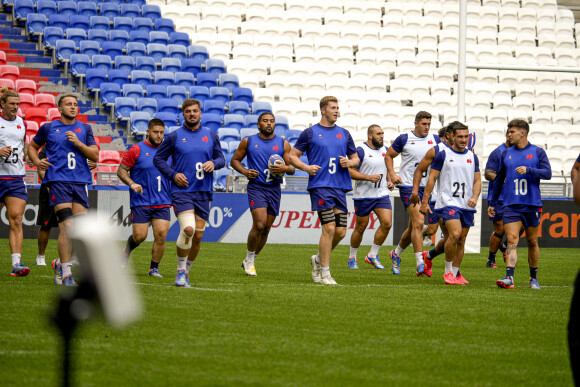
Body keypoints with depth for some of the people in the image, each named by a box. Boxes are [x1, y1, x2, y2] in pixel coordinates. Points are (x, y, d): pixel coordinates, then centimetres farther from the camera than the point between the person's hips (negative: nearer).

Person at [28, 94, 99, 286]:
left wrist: (77, 142, -7)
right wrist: (37, 161, 2)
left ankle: (60, 262, 22)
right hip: (58, 181, -3)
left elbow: (95, 155, 7)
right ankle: (66, 274, -12)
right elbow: (32, 146, 22)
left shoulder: (85, 129, 14)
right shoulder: (48, 128, 8)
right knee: (67, 226, -16)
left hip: (80, 182, 4)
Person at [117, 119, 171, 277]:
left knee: (161, 235, -9)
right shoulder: (136, 150, -3)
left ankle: (154, 268, 5)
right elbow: (121, 170, -2)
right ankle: (126, 252, 29)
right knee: (139, 236, -4)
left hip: (163, 203, 3)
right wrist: (132, 184, -17)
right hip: (141, 203, -3)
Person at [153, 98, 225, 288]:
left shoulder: (211, 136, 10)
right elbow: (158, 158, 8)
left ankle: (186, 271, 20)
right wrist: (173, 174, -7)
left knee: (198, 235, 3)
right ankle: (181, 270, -5)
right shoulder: (174, 136, 2)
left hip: (204, 192, 3)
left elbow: (221, 158, 17)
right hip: (182, 190, -3)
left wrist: (214, 163, -6)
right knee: (188, 229, -22)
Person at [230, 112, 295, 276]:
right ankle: (249, 259, 0)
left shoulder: (283, 144, 9)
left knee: (266, 228, 6)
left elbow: (292, 168, 9)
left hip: (274, 189, 3)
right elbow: (234, 160, 13)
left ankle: (249, 261, 22)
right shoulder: (248, 142, 5)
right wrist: (244, 171, -6)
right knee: (259, 225, -18)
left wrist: (285, 168, -14)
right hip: (256, 187, -3)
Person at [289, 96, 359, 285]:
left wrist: (349, 162, 0)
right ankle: (325, 273, -6)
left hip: (340, 187, 5)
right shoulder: (310, 132, 3)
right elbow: (293, 155, 7)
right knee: (329, 227, -14)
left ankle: (319, 259, 25)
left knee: (341, 231, 0)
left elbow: (356, 158, 23)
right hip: (320, 186, -5)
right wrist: (306, 167, -11)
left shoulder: (344, 134, 15)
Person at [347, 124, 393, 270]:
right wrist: (369, 177, -22)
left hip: (382, 194, 5)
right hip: (364, 196, -5)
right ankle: (352, 258, 23)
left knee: (387, 223, -12)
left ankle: (372, 255, 2)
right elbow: (351, 172, -13)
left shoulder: (385, 150, 11)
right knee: (360, 228, 4)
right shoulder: (361, 151, -10)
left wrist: (390, 181, 7)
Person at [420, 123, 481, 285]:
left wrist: (474, 197, -5)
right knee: (455, 234, -22)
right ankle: (448, 271, -8)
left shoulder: (472, 157, 12)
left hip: (467, 205, 5)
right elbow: (432, 178, 0)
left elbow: (477, 180, 14)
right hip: (448, 202, -5)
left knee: (461, 240, 6)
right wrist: (424, 201, -3)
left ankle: (455, 273, 17)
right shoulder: (443, 154, -1)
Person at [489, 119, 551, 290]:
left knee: (532, 242, 8)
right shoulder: (506, 154, 11)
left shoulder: (537, 152, 3)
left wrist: (529, 170, -21)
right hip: (511, 205, 1)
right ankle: (509, 277, -23)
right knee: (512, 240, -13)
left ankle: (534, 278, 21)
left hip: (532, 204, -1)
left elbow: (548, 173, -6)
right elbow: (499, 179, 19)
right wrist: (492, 202, 19)